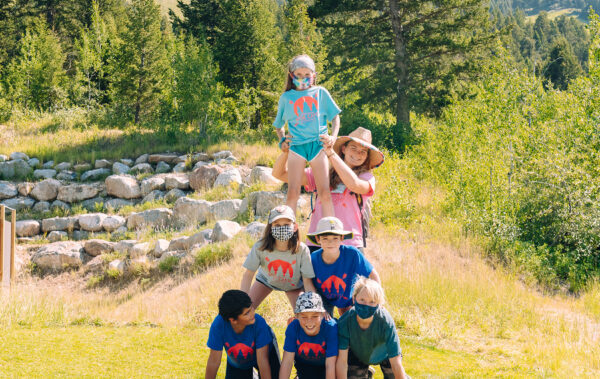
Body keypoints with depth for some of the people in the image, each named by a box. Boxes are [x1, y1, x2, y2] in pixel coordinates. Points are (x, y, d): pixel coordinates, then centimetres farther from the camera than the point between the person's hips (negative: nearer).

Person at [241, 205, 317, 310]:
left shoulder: (302, 249, -36)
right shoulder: (260, 247, -34)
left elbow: (307, 281, -28)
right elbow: (248, 274, -24)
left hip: (293, 283, -1)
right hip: (266, 279, 1)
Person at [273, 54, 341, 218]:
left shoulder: (320, 93, 13)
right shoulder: (286, 97, 14)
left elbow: (335, 117, 17)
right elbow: (279, 125, 24)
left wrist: (333, 137, 0)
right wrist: (282, 140, 5)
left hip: (318, 145, 0)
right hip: (297, 146, 0)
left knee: (325, 192, -7)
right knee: (292, 192, -10)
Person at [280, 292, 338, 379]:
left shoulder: (331, 328, -35)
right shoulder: (293, 328, -28)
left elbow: (330, 366, -32)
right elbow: (287, 362, -25)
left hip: (324, 366, -1)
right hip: (304, 365, 1)